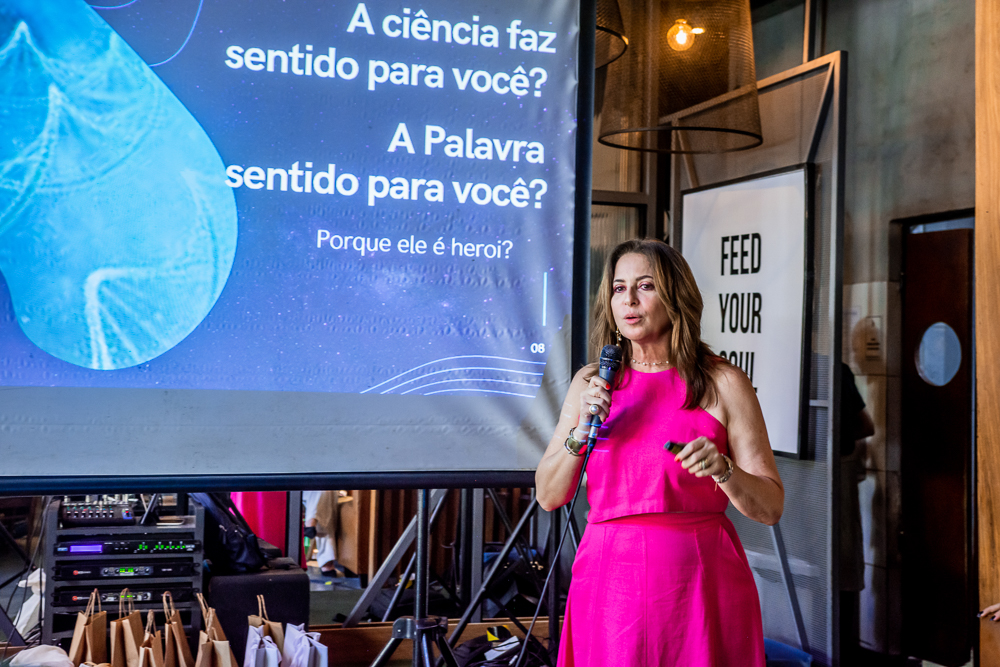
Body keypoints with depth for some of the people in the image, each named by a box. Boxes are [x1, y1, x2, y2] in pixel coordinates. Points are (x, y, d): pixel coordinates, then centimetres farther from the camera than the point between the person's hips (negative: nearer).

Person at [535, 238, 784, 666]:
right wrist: (580, 432, -9)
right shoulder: (591, 382, 7)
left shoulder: (723, 384, -2)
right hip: (609, 582, 2)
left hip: (699, 584, -2)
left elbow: (771, 509, -2)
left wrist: (722, 469, -20)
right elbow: (548, 496, 6)